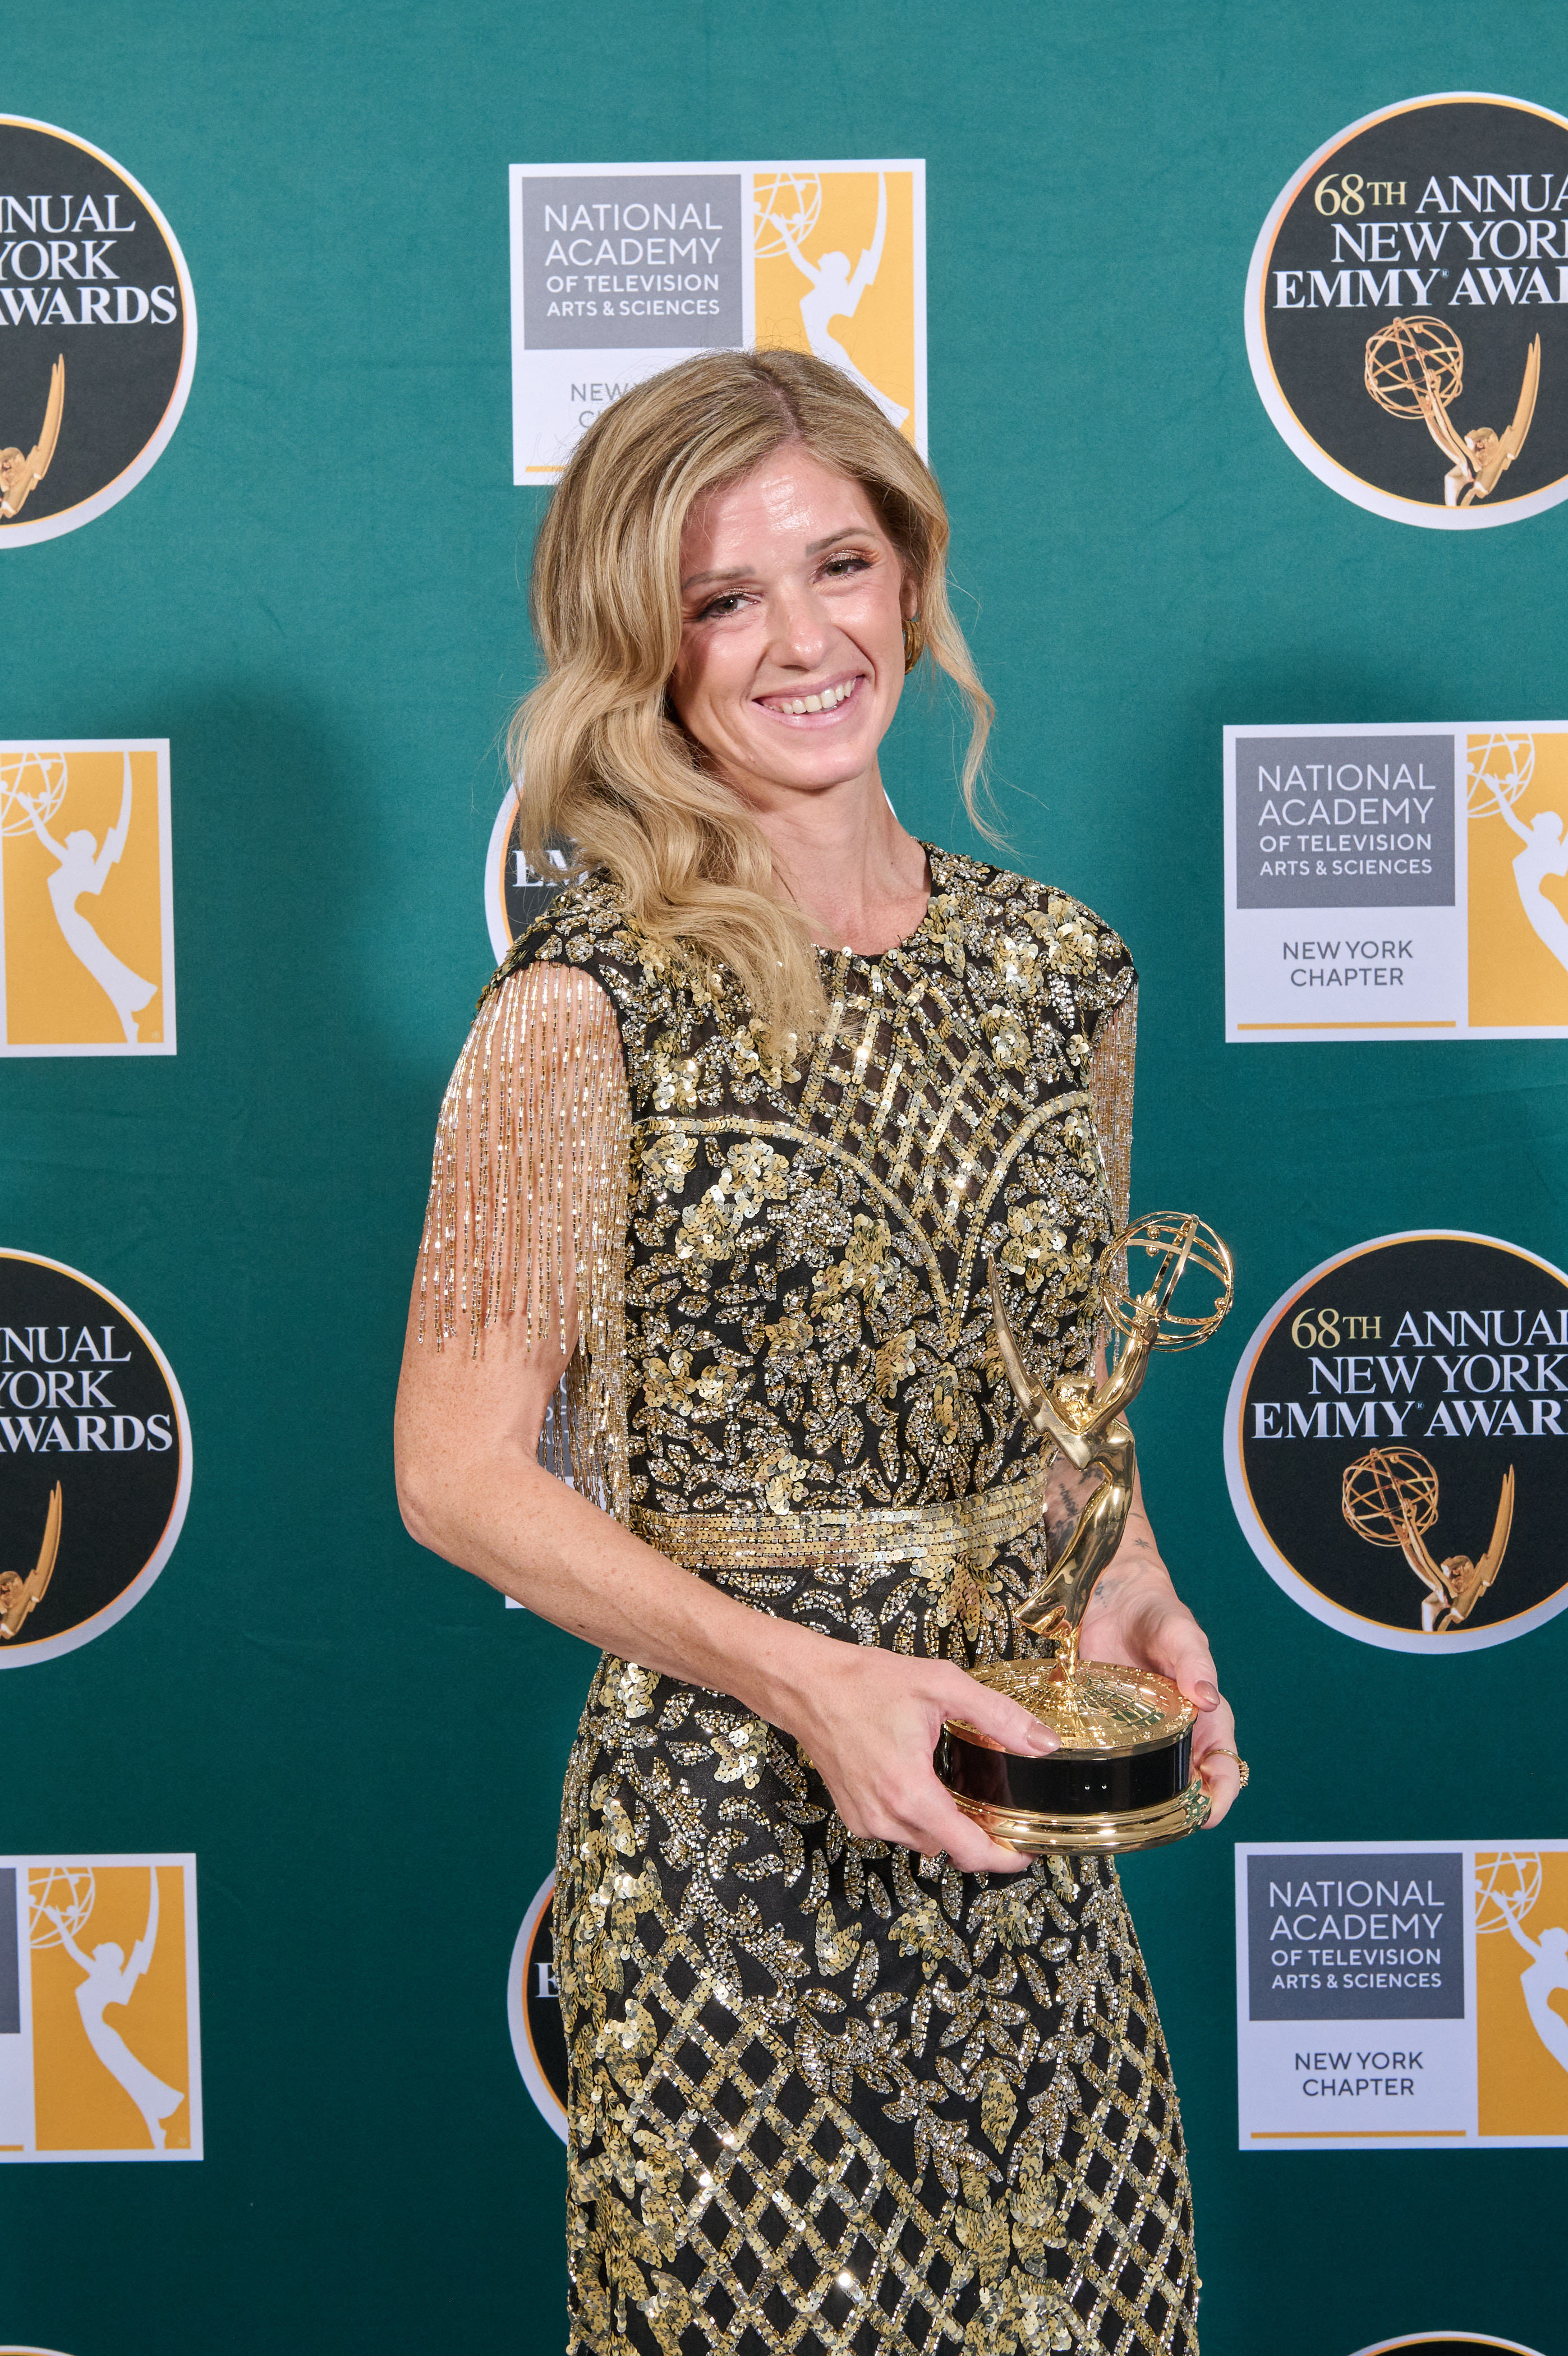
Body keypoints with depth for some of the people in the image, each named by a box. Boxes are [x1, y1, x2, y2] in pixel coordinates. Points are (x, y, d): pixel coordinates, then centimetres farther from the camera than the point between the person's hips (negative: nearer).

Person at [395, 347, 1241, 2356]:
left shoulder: (1056, 968, 3)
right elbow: (462, 1475, -11)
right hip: (730, 1815, -5)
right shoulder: (585, 1013, -13)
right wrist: (809, 1679, -21)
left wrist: (1133, 1597, -4)